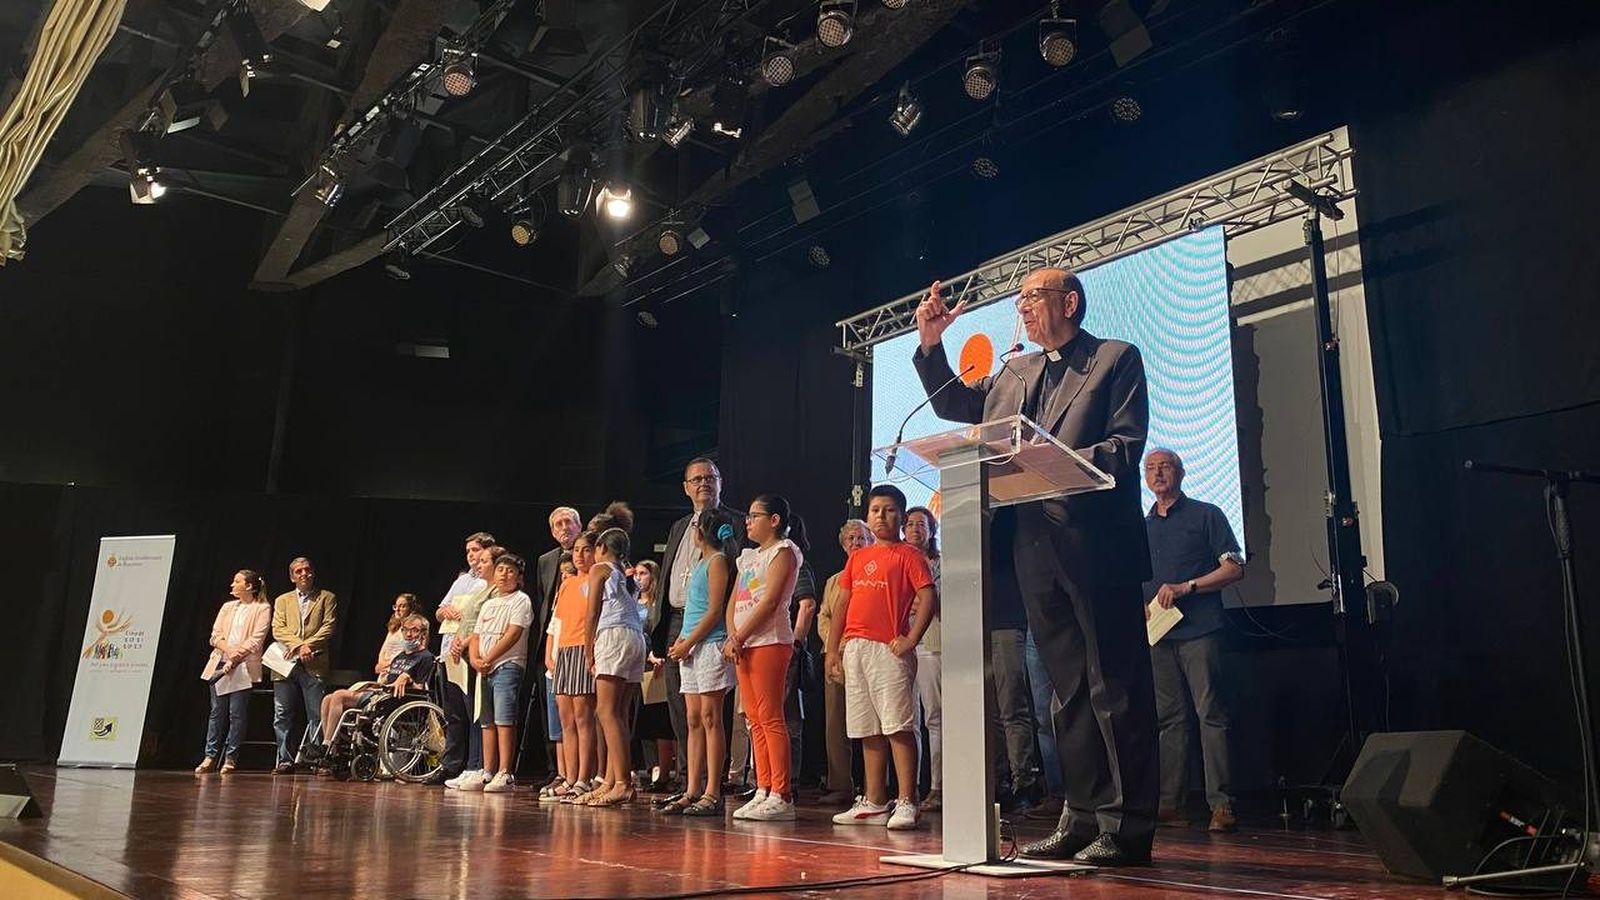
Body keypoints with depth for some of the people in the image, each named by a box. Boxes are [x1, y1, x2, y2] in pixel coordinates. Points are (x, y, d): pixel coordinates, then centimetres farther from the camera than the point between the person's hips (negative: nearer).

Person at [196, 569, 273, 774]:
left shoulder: (262, 609, 2)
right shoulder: (227, 607, 19)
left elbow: (256, 640, -7)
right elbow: (215, 635, 10)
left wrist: (235, 657, -16)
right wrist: (228, 649, -10)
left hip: (244, 666, -5)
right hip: (220, 663, 5)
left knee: (237, 713, -5)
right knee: (217, 711, 3)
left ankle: (230, 759, 1)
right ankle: (210, 757, 5)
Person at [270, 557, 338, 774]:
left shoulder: (326, 598, 12)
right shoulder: (282, 600, 18)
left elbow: (328, 627, 1)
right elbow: (278, 629, 5)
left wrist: (308, 646, -13)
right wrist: (298, 645, -11)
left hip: (314, 665, -3)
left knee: (317, 715, -5)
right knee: (282, 716, 2)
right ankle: (285, 760, 9)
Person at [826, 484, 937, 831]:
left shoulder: (908, 554, 1)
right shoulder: (857, 558, 18)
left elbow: (927, 599, -9)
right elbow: (843, 605, 18)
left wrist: (910, 640, -15)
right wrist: (832, 649, 13)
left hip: (888, 649, -6)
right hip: (854, 648, 6)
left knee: (898, 727, -9)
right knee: (868, 730, 11)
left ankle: (905, 804, -6)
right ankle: (874, 803, 17)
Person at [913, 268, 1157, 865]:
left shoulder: (1116, 359, 3)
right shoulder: (1015, 373, 21)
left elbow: (1125, 445, -7)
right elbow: (953, 405, 27)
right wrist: (930, 344, 14)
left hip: (1096, 543, -6)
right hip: (1036, 550, 6)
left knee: (1115, 688, -3)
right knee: (1069, 690, 11)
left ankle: (1126, 827, 4)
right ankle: (1082, 817, 18)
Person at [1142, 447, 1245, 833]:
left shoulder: (1206, 515, 6)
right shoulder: (1142, 527, 19)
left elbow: (1235, 568, 0)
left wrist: (1185, 587, -10)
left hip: (1199, 630, -4)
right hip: (1157, 632, 5)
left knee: (1211, 714, -8)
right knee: (1169, 718, 5)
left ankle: (1221, 804, -6)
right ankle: (1170, 803, 7)